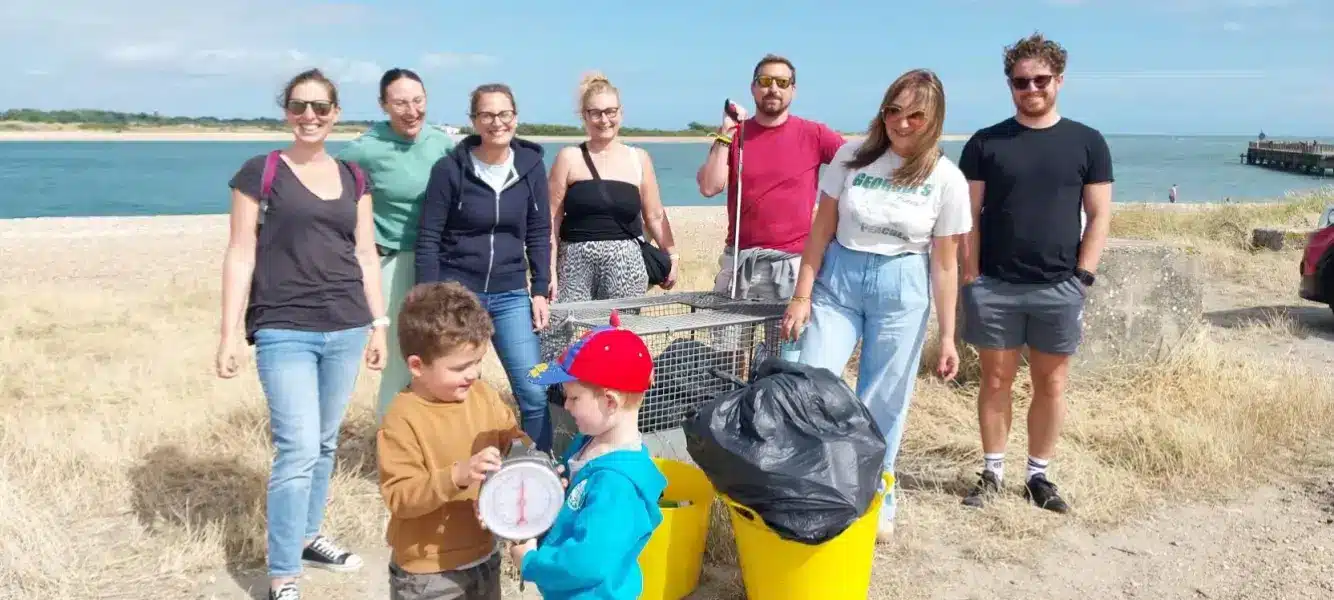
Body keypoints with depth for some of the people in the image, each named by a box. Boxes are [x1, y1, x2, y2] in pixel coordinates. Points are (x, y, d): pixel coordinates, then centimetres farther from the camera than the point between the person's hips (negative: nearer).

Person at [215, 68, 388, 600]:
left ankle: (306, 536, 32)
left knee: (325, 443, 13)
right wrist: (229, 333, -6)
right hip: (284, 331, -4)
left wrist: (378, 323, 12)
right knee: (298, 449, -10)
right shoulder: (260, 172, 0)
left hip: (346, 328, 5)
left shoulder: (352, 177, 12)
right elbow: (240, 255, -2)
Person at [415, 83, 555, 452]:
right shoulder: (450, 168, -7)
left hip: (510, 296, 3)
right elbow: (428, 240, -5)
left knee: (535, 393, -1)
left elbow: (539, 233, 8)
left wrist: (540, 291, 3)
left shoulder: (530, 165, 2)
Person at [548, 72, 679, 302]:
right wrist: (550, 269, -2)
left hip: (626, 264, 1)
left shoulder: (639, 159, 11)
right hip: (576, 262, -1)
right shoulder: (569, 158, 6)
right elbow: (552, 218, 4)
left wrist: (672, 255, 11)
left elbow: (655, 216, 17)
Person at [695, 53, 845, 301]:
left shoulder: (813, 134, 1)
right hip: (740, 260, 2)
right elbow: (709, 188, -4)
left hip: (793, 263, -2)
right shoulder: (733, 133, 7)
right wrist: (725, 135, -7)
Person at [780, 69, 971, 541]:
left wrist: (947, 335, -2)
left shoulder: (946, 179, -5)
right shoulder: (852, 157, -2)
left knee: (883, 405, 7)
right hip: (838, 279, 1)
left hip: (902, 289, -1)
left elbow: (945, 263, -2)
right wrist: (802, 295, -1)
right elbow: (822, 231, 2)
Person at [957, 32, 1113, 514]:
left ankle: (1039, 476, 22)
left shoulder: (1087, 142, 5)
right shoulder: (985, 143, 4)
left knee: (1052, 385, 8)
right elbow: (969, 217, 3)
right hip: (993, 286, 0)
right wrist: (971, 279, -4)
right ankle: (992, 473, 20)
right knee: (996, 380, 7)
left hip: (1059, 289, 1)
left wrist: (1082, 278, -4)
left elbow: (1099, 216, 5)